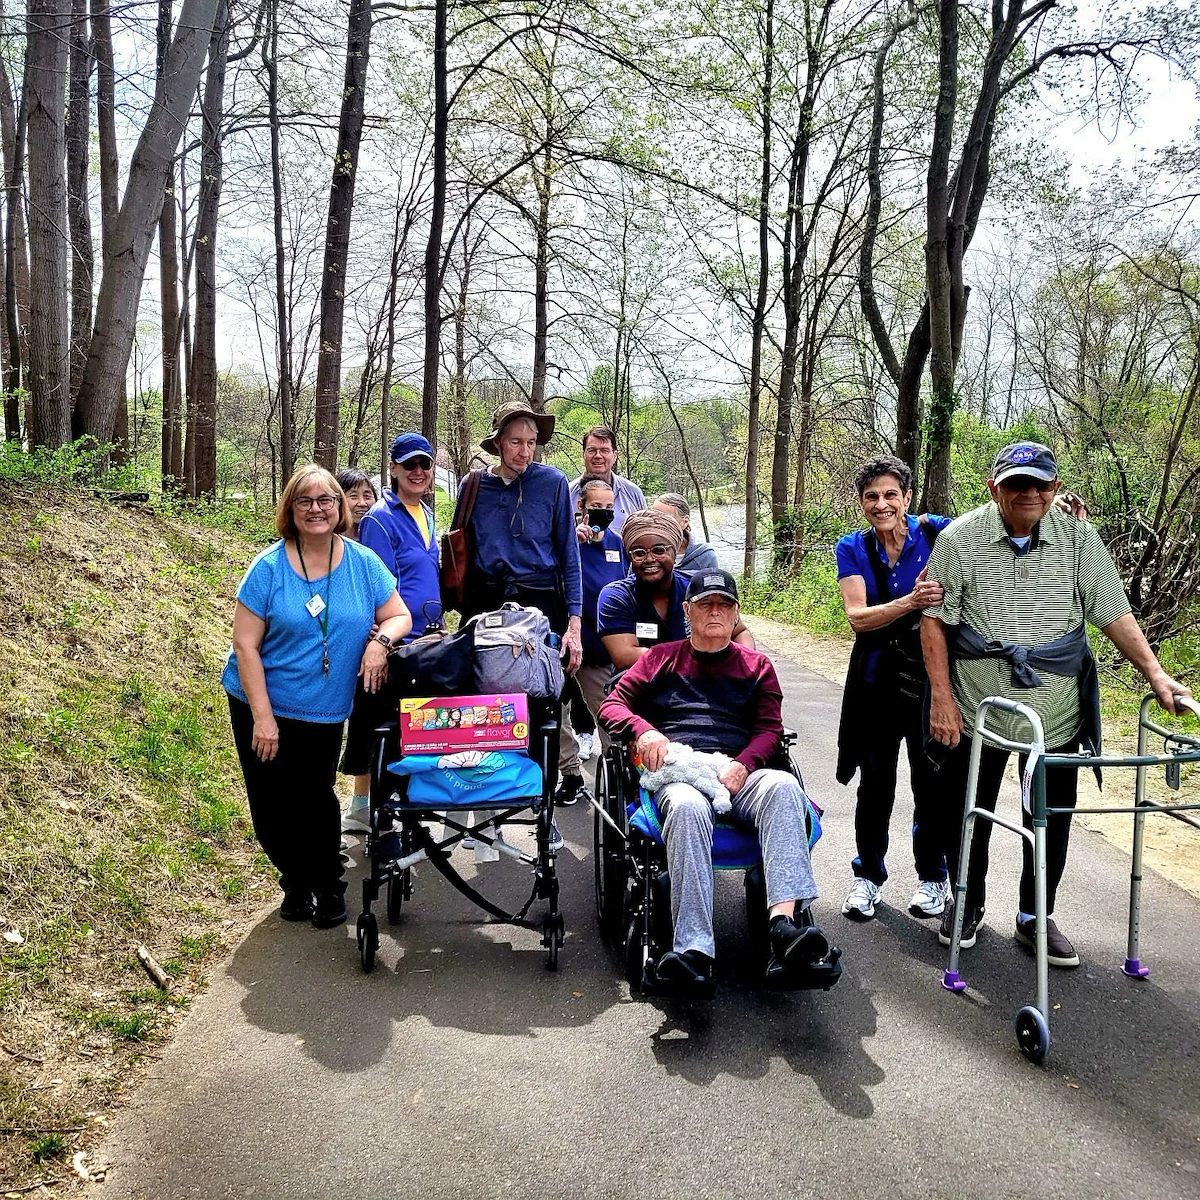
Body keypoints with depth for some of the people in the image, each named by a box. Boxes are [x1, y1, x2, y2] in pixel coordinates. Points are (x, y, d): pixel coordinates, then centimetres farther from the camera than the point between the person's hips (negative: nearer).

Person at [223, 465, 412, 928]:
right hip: (261, 705, -1)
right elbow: (245, 646, -12)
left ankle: (327, 886, 31)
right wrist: (263, 716, -16)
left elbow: (400, 616, 2)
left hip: (324, 711, 1)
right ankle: (296, 884, 31)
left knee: (315, 799, 10)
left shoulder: (363, 563, -5)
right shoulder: (269, 567, -12)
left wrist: (380, 639, -22)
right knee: (272, 805, 8)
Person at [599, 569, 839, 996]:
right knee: (688, 808, -39)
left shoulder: (756, 665, 25)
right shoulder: (662, 657, 24)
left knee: (783, 787, -35)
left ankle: (785, 921, -51)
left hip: (738, 774, 1)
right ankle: (693, 953, -49)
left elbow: (771, 729, 14)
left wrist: (743, 765, -8)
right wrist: (643, 731, -7)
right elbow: (612, 706, 16)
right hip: (677, 774, -1)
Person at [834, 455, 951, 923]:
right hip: (878, 679, 1)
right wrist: (911, 602, -30)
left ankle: (932, 877, 27)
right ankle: (868, 876, 26)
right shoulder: (853, 548, -2)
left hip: (933, 674, -1)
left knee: (931, 780, 7)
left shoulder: (937, 533, -5)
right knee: (876, 782, 7)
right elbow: (857, 617, -14)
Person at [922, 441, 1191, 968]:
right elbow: (934, 621, -5)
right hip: (974, 712, -1)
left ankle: (1035, 917, 30)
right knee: (966, 815, 11)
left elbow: (1115, 614, 2)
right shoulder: (960, 539, -6)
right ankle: (967, 903, 34)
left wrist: (1156, 674, -9)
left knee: (1052, 821, 10)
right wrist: (942, 698, -9)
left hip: (1055, 715, 2)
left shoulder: (1079, 539, -1)